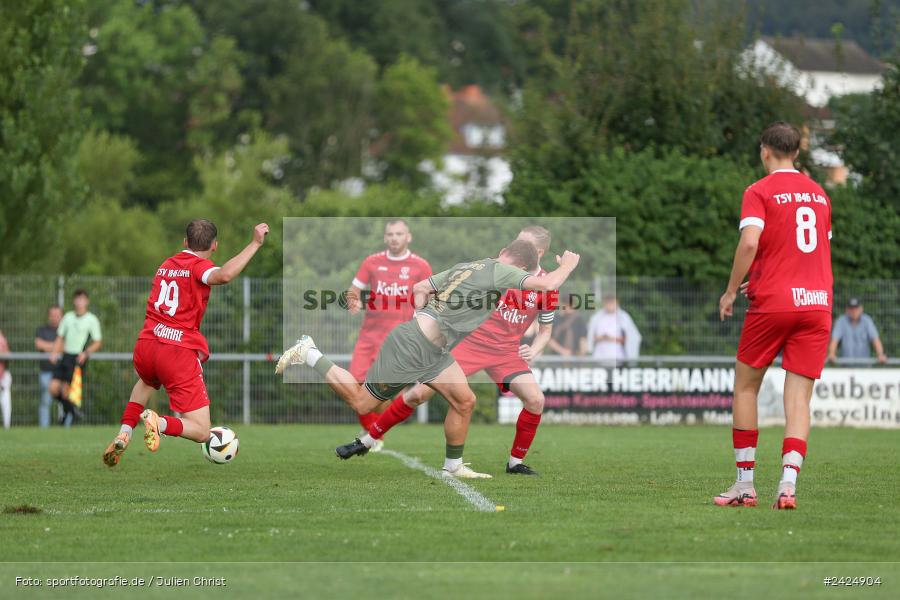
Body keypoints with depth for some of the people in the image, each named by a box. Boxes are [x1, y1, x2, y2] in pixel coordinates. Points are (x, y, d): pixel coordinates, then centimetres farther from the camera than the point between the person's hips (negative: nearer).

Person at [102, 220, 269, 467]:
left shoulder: (166, 264, 16)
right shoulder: (198, 266, -4)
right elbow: (224, 275, -27)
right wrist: (255, 244, -23)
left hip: (145, 345, 6)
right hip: (179, 352, -6)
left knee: (146, 383, 44)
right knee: (201, 432, -1)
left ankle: (124, 433, 24)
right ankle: (159, 423, -29)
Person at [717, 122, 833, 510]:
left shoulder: (760, 191, -3)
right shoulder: (819, 194, 15)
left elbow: (749, 242, -17)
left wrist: (731, 291, -7)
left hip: (771, 303, -4)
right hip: (817, 303, 4)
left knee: (745, 387, 11)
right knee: (798, 399, 1)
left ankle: (745, 483, 9)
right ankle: (788, 483, -14)